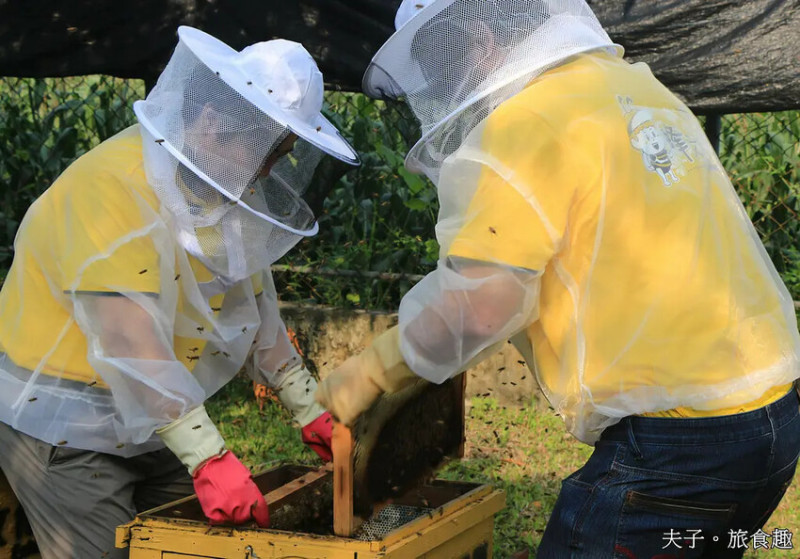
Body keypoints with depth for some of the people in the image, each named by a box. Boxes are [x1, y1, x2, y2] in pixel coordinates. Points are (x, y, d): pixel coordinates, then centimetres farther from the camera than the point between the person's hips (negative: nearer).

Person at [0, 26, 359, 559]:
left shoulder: (224, 185, 3)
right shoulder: (116, 188, -26)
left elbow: (256, 309, 11)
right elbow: (129, 342, -33)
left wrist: (311, 411, 8)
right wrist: (209, 457, -36)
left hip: (155, 422, 8)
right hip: (61, 425, -8)